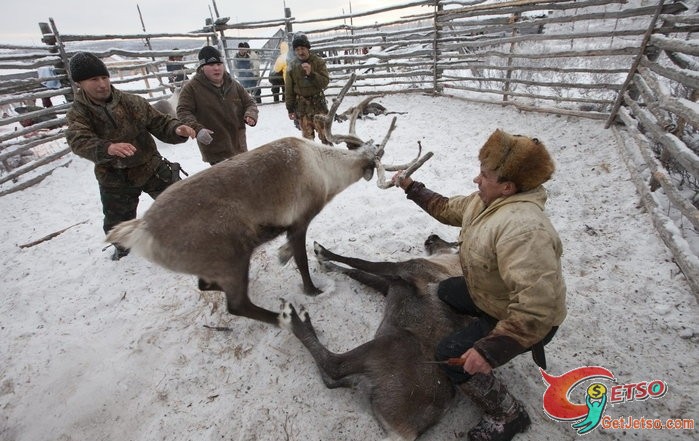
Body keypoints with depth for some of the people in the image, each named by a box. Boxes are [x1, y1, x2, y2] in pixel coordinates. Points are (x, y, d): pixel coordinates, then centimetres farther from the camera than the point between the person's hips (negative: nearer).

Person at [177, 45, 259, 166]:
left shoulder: (233, 84, 6)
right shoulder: (191, 87, -7)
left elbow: (249, 102, 12)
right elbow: (183, 112, -9)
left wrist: (251, 115, -11)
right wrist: (196, 129, -28)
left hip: (239, 147, 5)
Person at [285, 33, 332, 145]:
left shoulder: (318, 62, -3)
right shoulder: (292, 65, 1)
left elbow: (325, 82, -9)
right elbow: (288, 90, 5)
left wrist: (311, 74, -22)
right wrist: (290, 109, 4)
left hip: (318, 102, -1)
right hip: (301, 105, 2)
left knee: (323, 131, -6)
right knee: (307, 134, 6)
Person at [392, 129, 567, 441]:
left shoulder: (522, 227, -40)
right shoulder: (486, 201, -8)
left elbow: (536, 306, -45)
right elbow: (448, 209, 12)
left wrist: (490, 350, -42)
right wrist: (411, 188, 10)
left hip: (529, 318, -9)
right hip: (497, 298, 10)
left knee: (452, 356, -13)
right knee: (447, 291, 22)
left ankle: (508, 415, 10)